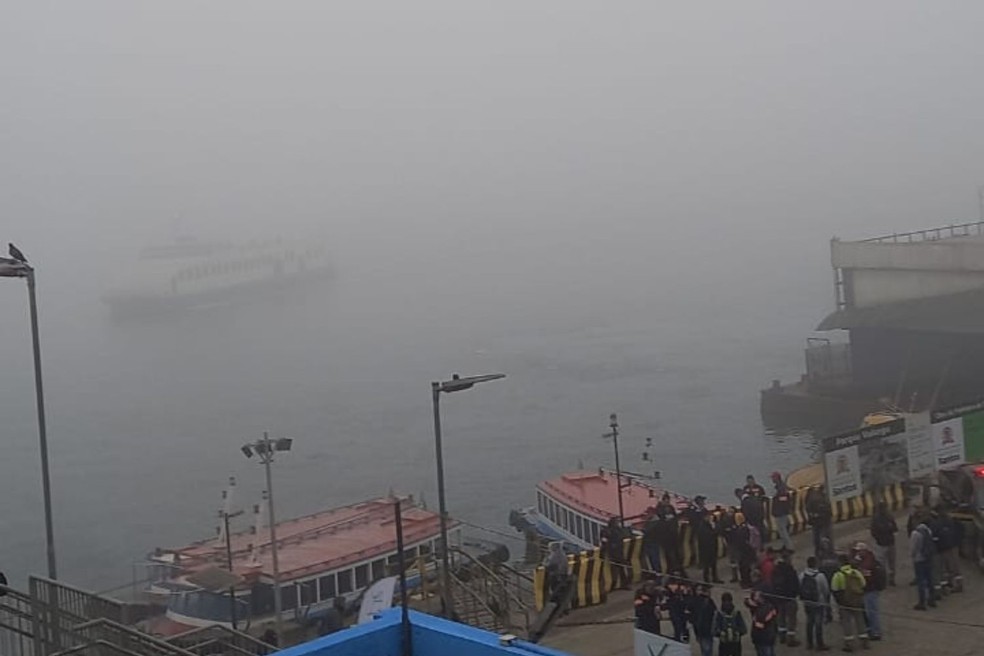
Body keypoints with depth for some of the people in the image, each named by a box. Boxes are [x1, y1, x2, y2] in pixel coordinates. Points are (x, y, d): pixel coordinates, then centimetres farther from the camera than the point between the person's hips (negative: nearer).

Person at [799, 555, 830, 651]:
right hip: (819, 603, -5)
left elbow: (800, 588, -1)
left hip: (807, 603, 5)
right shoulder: (820, 576, -21)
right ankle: (819, 644, 8)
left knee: (809, 622, 17)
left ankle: (809, 643, 25)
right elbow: (826, 590, -11)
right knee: (818, 623, 3)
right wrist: (827, 600, 6)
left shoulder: (802, 575, -9)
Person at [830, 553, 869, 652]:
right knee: (860, 621, 16)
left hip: (844, 603, -4)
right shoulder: (857, 573, -1)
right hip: (857, 602, 4)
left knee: (846, 622, 3)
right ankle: (864, 641, 20)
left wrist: (839, 600, 7)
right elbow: (863, 586, 7)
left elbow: (834, 590, -9)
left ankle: (849, 644, 2)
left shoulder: (838, 575, -14)